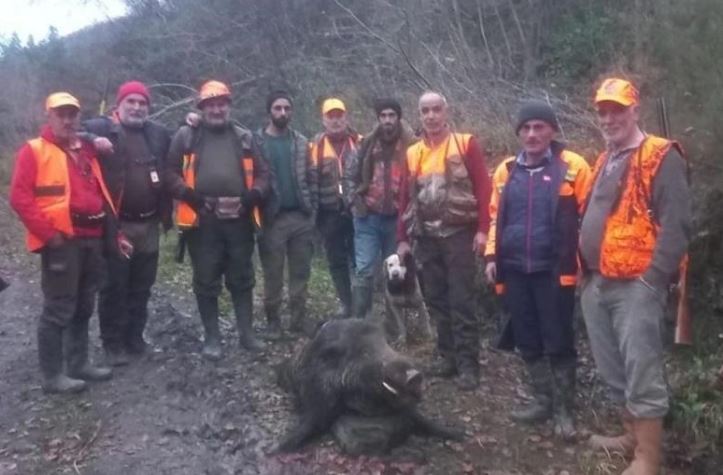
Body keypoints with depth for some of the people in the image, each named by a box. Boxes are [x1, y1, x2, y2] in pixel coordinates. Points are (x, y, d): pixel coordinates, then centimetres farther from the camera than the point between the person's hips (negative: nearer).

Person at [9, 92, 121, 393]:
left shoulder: (86, 151, 18)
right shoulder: (35, 150, -3)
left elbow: (101, 195, 20)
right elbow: (19, 197, -11)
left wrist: (114, 233, 16)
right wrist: (48, 234, -15)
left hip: (92, 239, 7)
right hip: (62, 242, -7)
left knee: (83, 307, 14)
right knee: (58, 309, -2)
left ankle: (78, 363, 26)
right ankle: (52, 375, 7)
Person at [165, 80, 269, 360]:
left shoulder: (244, 137, 13)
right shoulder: (186, 136, 5)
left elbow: (262, 174, 12)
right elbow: (171, 174, 1)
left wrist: (253, 196, -6)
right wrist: (191, 196, -13)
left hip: (239, 219, 2)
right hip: (202, 219, -2)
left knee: (242, 279, 10)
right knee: (206, 282, 6)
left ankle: (247, 333, 21)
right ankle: (212, 337, 18)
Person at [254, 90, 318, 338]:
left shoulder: (301, 142, 9)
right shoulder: (256, 141, -2)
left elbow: (312, 177, 10)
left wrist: (312, 210, 3)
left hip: (301, 217, 3)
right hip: (272, 219, -3)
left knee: (301, 271, 9)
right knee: (273, 274, 5)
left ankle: (299, 318, 20)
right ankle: (273, 321, 17)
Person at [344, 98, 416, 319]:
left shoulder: (411, 146, -4)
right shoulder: (366, 145, 2)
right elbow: (349, 175, 9)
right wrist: (354, 202, 0)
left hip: (397, 219, 0)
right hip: (368, 218, 1)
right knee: (363, 270, -3)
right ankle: (359, 319, 4)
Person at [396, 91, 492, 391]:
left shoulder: (465, 144, -1)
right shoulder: (413, 154, 12)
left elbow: (483, 187, -5)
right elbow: (406, 198, 13)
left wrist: (482, 229, -13)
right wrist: (402, 238, 9)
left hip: (459, 233, -4)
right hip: (426, 237, 5)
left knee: (461, 300, -3)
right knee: (436, 299, 9)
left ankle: (468, 365, 4)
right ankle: (448, 356, 22)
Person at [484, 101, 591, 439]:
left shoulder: (572, 167, -4)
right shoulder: (506, 170, 9)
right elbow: (496, 215, 15)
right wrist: (492, 256, 8)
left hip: (555, 269, -4)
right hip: (515, 270, 5)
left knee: (558, 341, 3)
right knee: (528, 341, 13)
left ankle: (564, 408, 19)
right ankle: (542, 400, 29)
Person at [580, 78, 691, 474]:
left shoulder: (661, 157, -7)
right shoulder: (603, 162, 18)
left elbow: (676, 224, -15)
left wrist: (653, 278, -18)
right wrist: (586, 272, 14)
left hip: (636, 285, -8)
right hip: (597, 284, 8)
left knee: (641, 371, -2)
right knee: (612, 368, 17)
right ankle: (632, 434, 33)